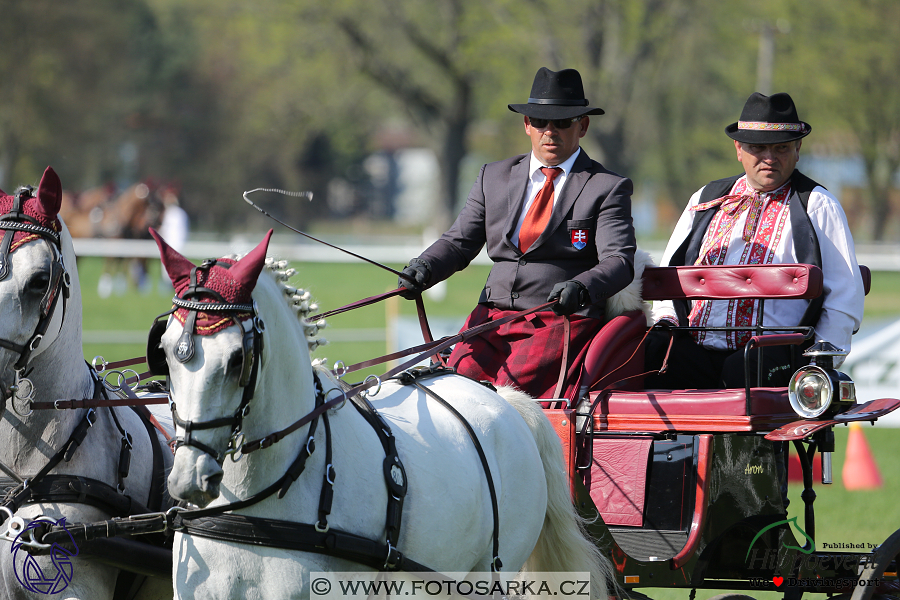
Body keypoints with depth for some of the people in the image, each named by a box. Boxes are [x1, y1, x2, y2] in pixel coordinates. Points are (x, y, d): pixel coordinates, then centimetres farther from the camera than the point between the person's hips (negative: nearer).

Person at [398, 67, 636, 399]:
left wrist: (581, 287, -31)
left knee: (511, 389, -29)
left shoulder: (607, 188, 4)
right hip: (493, 316, 4)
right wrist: (425, 268, -8)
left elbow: (619, 261, -8)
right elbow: (460, 241, 16)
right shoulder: (494, 178, 18)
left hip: (563, 324, -4)